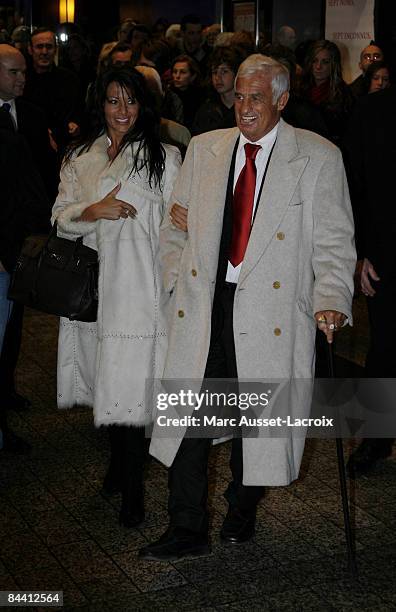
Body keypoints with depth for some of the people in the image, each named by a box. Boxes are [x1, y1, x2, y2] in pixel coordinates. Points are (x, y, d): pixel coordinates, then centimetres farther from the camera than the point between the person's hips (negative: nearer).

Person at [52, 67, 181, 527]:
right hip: (92, 281, 4)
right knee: (106, 382, 11)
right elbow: (60, 217, 8)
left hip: (140, 282, -4)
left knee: (126, 384, -8)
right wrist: (95, 210, -12)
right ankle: (121, 459, 32)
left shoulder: (165, 157, 2)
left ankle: (131, 487, 3)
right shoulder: (79, 157, 12)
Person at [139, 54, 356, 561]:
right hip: (203, 306, 3)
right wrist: (178, 281, 4)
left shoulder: (318, 157, 0)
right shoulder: (204, 149, 10)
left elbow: (333, 240, -3)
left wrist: (330, 301, -16)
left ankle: (241, 513, 32)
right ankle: (187, 529, 13)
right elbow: (175, 225, 16)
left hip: (270, 309, -2)